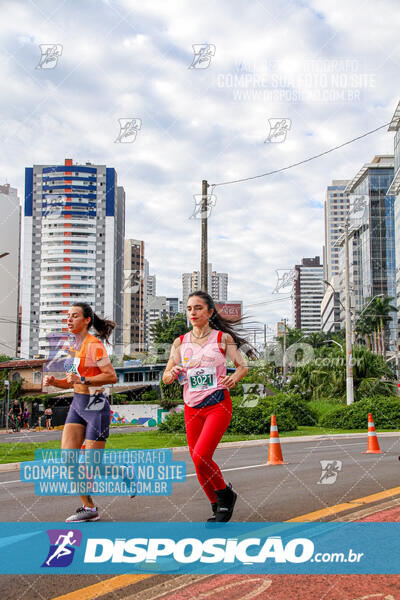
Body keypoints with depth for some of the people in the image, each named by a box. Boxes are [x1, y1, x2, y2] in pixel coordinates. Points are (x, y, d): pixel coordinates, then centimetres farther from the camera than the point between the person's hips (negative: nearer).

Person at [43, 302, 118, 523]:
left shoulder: (94, 344, -13)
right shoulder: (74, 346, 12)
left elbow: (111, 376, -20)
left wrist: (83, 380, -26)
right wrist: (54, 381, 1)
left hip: (95, 406, -8)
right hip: (77, 405, 8)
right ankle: (88, 508, 8)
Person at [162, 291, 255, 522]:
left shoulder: (223, 338, -1)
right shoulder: (180, 343, 6)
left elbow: (243, 365, 3)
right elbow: (166, 377, 8)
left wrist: (234, 378, -19)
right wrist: (173, 373, -15)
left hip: (218, 405, -4)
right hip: (192, 408, 4)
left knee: (200, 456, -18)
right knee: (198, 461, 5)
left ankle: (225, 493, 9)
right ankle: (218, 507, 26)